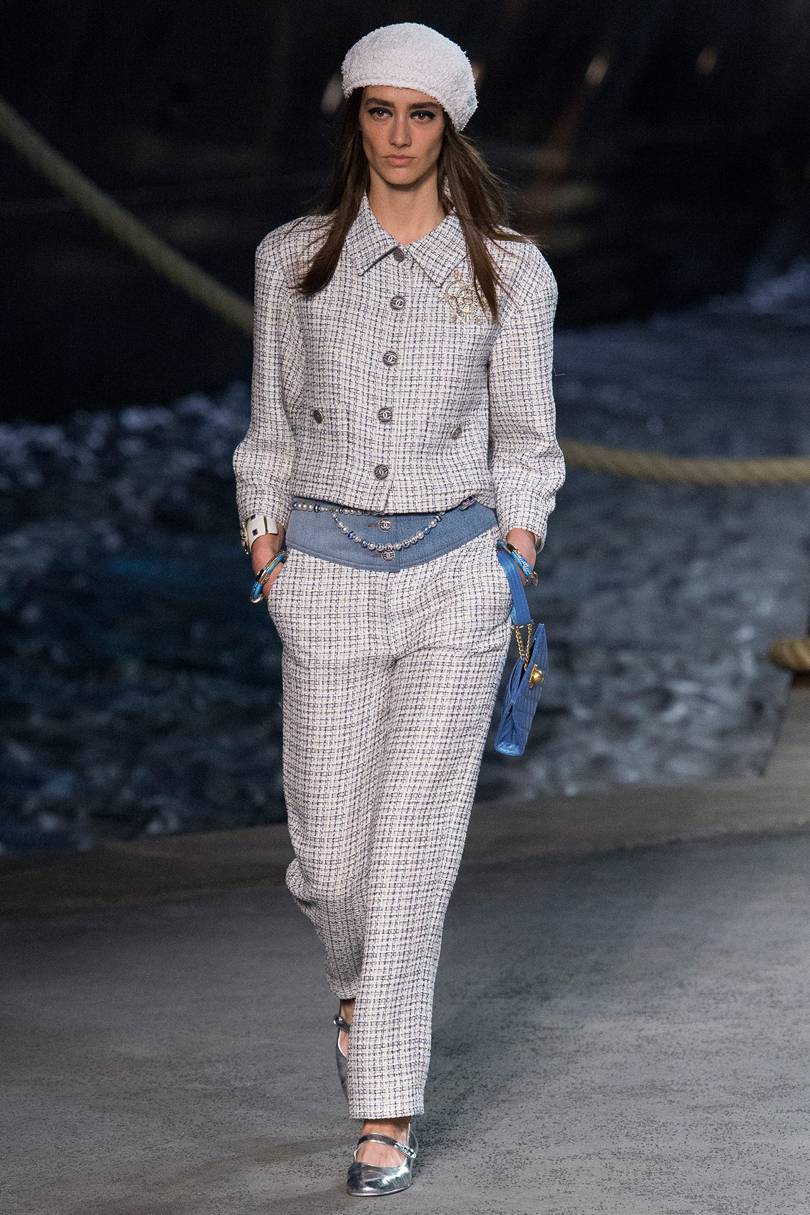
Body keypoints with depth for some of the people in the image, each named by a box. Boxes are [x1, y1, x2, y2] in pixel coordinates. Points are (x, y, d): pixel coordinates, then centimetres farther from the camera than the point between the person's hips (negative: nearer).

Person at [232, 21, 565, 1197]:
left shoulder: (509, 270, 1)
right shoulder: (293, 259, 4)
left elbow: (523, 436, 9)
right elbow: (274, 426, 12)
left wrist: (517, 550, -1)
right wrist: (265, 545, 4)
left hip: (457, 573, -1)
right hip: (328, 571, 2)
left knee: (414, 846, -8)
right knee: (328, 850, 4)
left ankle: (387, 1115, -2)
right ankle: (360, 985, 40)